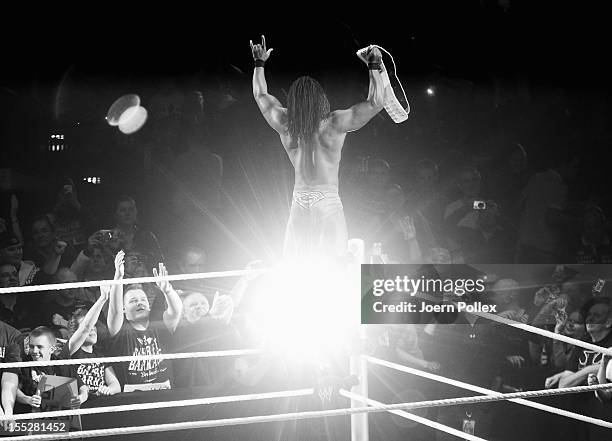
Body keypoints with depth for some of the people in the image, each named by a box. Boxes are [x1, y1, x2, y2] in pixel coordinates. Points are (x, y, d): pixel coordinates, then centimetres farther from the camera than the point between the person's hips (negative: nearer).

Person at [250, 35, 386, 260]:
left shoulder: (284, 124, 0)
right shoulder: (334, 124, -11)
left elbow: (260, 94, 18)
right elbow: (376, 102, -9)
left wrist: (260, 62, 30)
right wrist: (374, 67, 2)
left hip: (298, 206, 4)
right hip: (328, 205, -4)